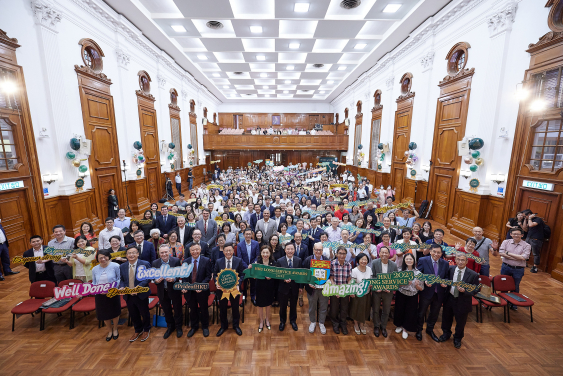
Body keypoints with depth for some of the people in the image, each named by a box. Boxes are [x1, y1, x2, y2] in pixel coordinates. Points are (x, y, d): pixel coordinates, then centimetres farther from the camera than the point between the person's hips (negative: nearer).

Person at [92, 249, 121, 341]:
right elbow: (93, 283, 8)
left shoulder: (115, 266, -13)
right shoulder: (95, 269, 1)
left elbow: (119, 279, -9)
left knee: (114, 313, 12)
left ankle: (115, 329, 40)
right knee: (104, 314, 16)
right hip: (100, 295, 4)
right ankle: (110, 331, 41)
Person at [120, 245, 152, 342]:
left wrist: (138, 287, -27)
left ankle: (146, 330, 39)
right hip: (128, 296, 4)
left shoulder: (145, 264, -13)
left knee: (145, 313, 13)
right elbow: (121, 279, 9)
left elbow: (148, 278, -15)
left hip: (141, 295, -4)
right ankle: (138, 330, 44)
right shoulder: (122, 266, 3)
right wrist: (122, 287, -11)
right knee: (133, 315, 20)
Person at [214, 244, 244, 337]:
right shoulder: (218, 262, -4)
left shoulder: (239, 261, -8)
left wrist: (238, 284, -19)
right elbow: (215, 274, 2)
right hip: (222, 288, 1)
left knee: (235, 307, 16)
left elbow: (242, 274, -6)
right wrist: (217, 283, -15)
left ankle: (236, 325, 39)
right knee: (222, 308, 17)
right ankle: (223, 326, 41)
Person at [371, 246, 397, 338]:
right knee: (376, 310, 14)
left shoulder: (394, 265, -9)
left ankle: (383, 327, 40)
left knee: (386, 311, 17)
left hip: (388, 291, 1)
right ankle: (376, 326, 37)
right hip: (376, 290, -1)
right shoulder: (374, 263, -14)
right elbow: (372, 277, -11)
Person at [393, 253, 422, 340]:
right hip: (401, 295, 0)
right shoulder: (400, 271, -10)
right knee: (399, 310, 13)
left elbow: (421, 288, -3)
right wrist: (405, 282, -27)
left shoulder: (418, 273, -9)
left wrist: (416, 285, -24)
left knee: (410, 313, 9)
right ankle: (399, 325, 42)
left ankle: (405, 329, 36)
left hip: (412, 296, 0)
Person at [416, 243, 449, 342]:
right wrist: (424, 281, -25)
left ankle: (430, 330, 46)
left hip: (439, 293, 3)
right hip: (426, 292, -3)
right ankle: (419, 330, 36)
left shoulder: (445, 264, -1)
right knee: (421, 312, 13)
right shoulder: (422, 260, -12)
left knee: (435, 313, 21)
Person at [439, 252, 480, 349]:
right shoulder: (450, 269, -7)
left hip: (462, 302, -2)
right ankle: (446, 333, 48)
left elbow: (476, 290, -11)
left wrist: (465, 291, -27)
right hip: (449, 298, 3)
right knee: (446, 318, 21)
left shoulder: (473, 275, -15)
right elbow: (446, 278, 7)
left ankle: (458, 338, 45)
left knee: (460, 321, 18)